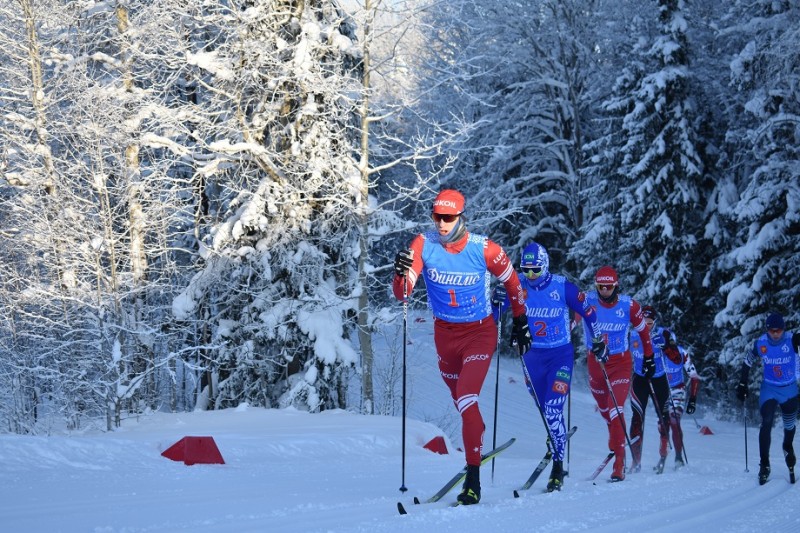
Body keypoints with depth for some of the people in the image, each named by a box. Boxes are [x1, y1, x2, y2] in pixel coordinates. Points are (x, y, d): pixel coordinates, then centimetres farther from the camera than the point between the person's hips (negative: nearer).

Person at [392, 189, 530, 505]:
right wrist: (401, 274, -41)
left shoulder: (484, 249, -19)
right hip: (444, 333, 4)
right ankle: (478, 435, 48)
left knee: (467, 401, -19)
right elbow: (401, 294, -20)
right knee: (460, 400, 20)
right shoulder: (423, 245, -15)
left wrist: (520, 321, 7)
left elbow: (511, 282, 0)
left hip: (480, 333, -4)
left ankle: (473, 477, -16)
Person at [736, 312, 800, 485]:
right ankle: (764, 464, -12)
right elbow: (748, 362, 4)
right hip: (769, 389, 0)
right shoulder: (760, 343, -11)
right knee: (766, 424, -16)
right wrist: (742, 384, 4)